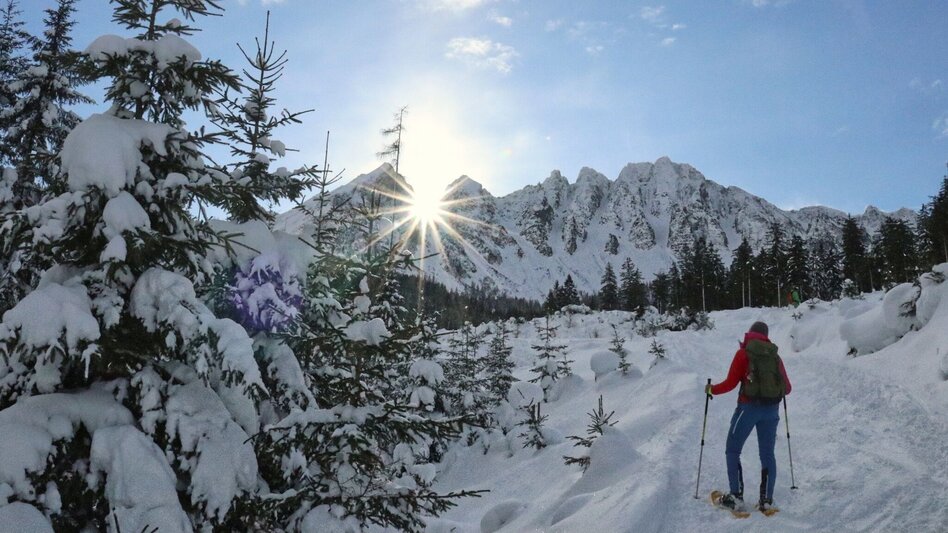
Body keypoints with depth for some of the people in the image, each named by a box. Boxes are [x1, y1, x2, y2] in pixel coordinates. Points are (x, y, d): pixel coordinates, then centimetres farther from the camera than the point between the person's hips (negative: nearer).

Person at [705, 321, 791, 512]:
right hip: (771, 409, 4)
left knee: (732, 451, 7)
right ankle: (766, 500, 11)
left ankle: (736, 496, 1)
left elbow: (730, 383, -8)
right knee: (767, 455, 13)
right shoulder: (775, 355, 8)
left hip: (749, 407, -4)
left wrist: (711, 389, 9)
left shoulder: (743, 354, -3)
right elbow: (787, 388, 11)